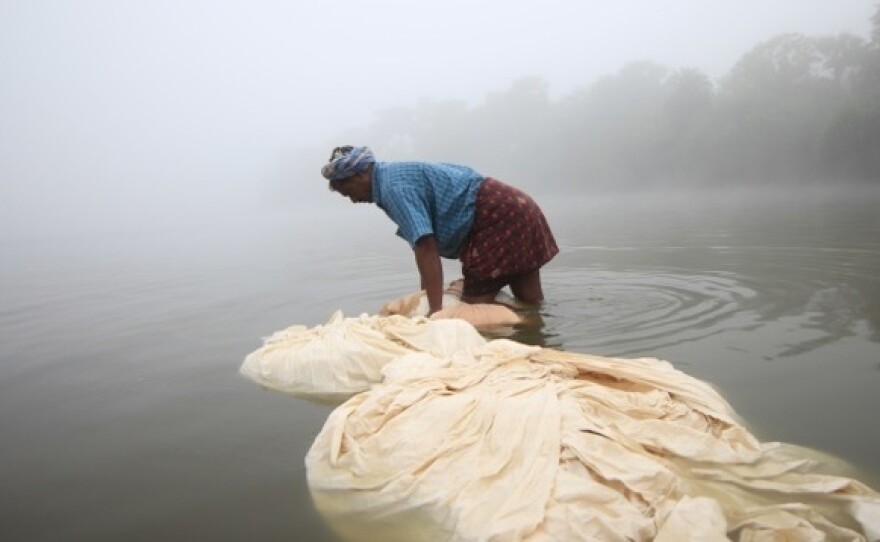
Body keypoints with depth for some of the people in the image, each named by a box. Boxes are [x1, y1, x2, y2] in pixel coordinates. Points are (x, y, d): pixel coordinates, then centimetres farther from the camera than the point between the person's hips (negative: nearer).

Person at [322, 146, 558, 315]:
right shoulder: (396, 174, 14)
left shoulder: (393, 186, -17)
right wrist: (425, 294, 24)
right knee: (531, 306, 12)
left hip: (496, 218, -10)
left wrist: (435, 310, -28)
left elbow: (426, 248, -27)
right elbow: (428, 244, 19)